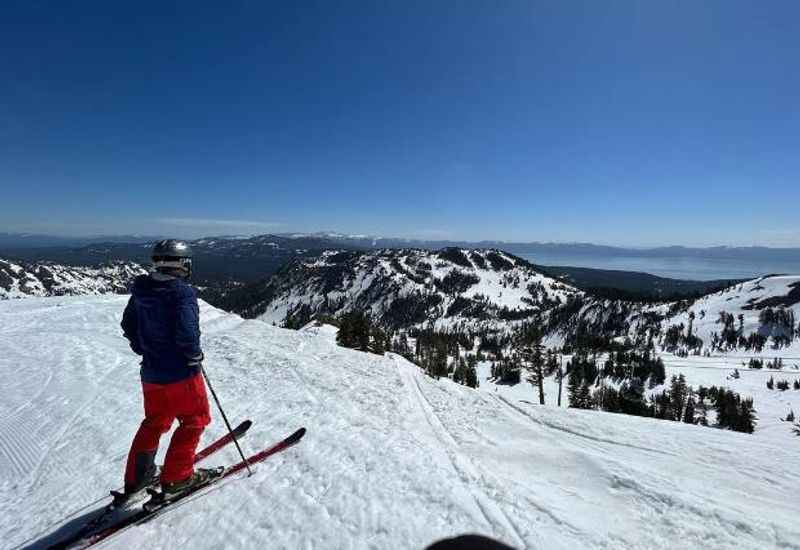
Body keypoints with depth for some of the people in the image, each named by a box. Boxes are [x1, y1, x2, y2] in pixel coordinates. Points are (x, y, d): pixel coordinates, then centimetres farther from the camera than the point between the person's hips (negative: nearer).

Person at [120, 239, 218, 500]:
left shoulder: (141, 290, 2)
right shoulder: (182, 292, -21)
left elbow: (128, 325, 11)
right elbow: (186, 332, -30)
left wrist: (144, 349, 20)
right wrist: (195, 355, -13)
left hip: (150, 372, 7)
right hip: (181, 373, -7)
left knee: (154, 422, 24)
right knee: (194, 420, 12)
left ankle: (137, 477, 33)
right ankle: (176, 477, 17)